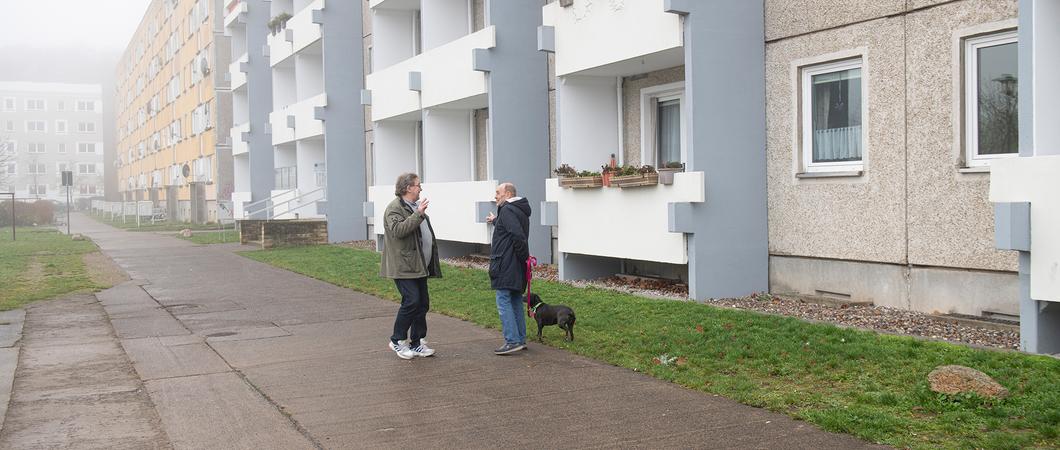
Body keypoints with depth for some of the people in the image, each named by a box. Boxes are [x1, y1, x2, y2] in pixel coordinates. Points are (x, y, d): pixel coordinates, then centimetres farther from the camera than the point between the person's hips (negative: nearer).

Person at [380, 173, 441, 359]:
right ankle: (397, 341, 2)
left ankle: (416, 344, 16)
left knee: (422, 304, 8)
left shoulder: (415, 206, 20)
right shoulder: (394, 208, -10)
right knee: (411, 301, -14)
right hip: (403, 266, -9)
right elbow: (398, 230, -27)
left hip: (419, 266, 9)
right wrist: (418, 215, -28)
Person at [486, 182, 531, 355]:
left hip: (506, 266, -10)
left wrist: (524, 255, -15)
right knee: (516, 302, 14)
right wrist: (496, 221, 48)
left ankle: (512, 341, -10)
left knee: (503, 302, -7)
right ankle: (521, 339, 18)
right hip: (517, 268, 10)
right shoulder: (520, 211, 17)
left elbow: (518, 235, -26)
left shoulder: (507, 210, -15)